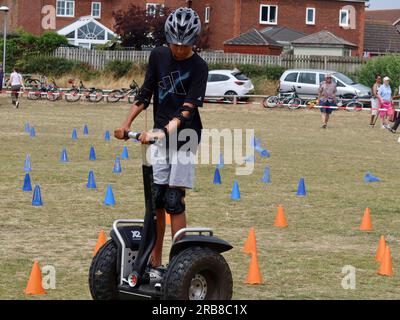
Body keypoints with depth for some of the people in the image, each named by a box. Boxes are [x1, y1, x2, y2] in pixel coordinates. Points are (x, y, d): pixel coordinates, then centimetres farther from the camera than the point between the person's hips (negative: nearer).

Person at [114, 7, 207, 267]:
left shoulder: (198, 67, -11)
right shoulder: (158, 56, 4)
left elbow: (187, 109, -20)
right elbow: (146, 94, 10)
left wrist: (165, 132, -34)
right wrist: (127, 124, 3)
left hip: (184, 138, -4)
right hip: (159, 136, 4)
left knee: (174, 201, -9)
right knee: (155, 199, 3)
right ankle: (154, 260, 10)